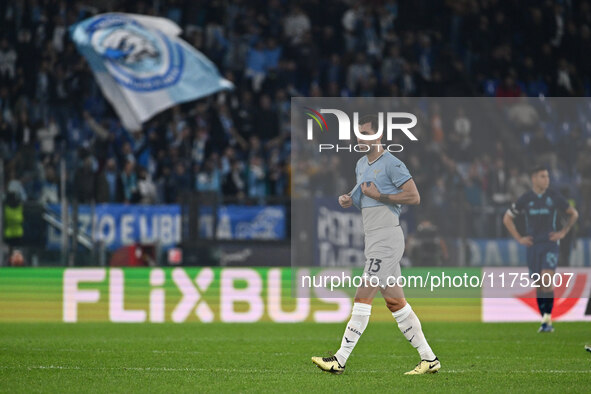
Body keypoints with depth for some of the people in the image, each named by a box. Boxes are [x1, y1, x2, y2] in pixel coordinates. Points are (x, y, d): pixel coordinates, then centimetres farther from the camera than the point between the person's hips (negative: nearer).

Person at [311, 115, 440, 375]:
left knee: (363, 297, -12)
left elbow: (414, 197, -14)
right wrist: (349, 199, 9)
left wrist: (378, 195, -14)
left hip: (387, 237, -10)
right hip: (373, 238, 10)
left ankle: (340, 360, -13)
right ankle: (428, 359, 11)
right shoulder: (361, 164, 19)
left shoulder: (391, 164, -9)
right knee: (395, 302, 8)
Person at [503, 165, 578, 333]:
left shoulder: (554, 197, -1)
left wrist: (563, 232, 4)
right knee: (538, 285, 4)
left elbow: (573, 214, 13)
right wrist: (519, 238, 6)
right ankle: (545, 320, 14)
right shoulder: (524, 199, 0)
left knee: (547, 281, -18)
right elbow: (507, 218, 12)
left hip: (550, 243, -2)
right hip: (533, 245, 2)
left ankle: (548, 318, -17)